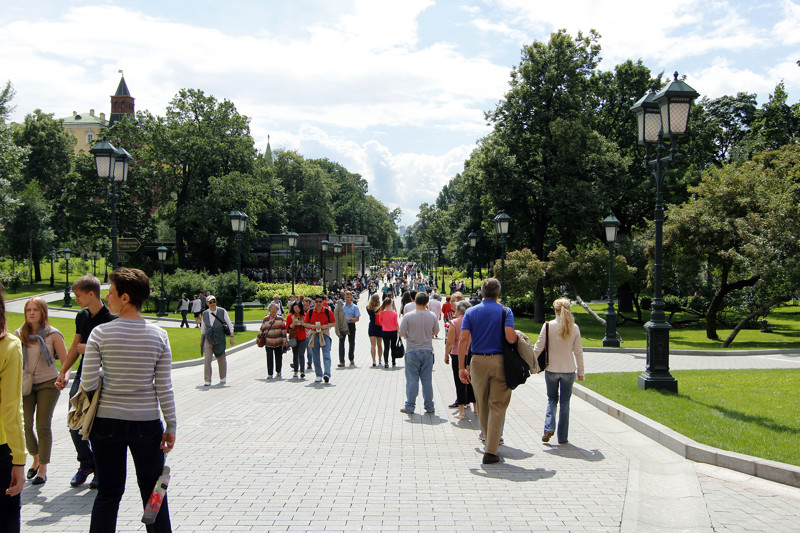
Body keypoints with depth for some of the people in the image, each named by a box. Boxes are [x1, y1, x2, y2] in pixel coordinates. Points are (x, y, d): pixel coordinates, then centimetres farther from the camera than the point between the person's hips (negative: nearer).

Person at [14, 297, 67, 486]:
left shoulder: (52, 334, -4)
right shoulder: (19, 334, 4)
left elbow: (65, 360, -4)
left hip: (48, 383, -3)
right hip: (25, 384, 3)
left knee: (43, 425, -3)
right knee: (25, 425, 1)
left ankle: (43, 469, 7)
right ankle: (36, 458, 29)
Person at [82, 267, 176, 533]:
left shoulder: (100, 333, -8)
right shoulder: (158, 335, -5)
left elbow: (88, 384, -10)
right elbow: (164, 387, -5)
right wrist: (171, 426, 2)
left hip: (107, 422, 0)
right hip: (147, 423, 0)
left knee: (108, 493, 10)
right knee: (153, 492, 12)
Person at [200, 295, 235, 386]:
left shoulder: (222, 312, -3)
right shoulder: (205, 314, 4)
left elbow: (230, 325, 1)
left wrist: (232, 337, -5)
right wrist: (201, 340, 18)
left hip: (219, 339, -1)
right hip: (208, 339, 1)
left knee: (221, 358, 8)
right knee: (207, 359, -9)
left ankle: (223, 378, 28)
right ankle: (207, 380, -7)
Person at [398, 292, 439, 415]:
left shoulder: (408, 316, -12)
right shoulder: (432, 316, -3)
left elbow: (401, 333, -7)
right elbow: (436, 332, 9)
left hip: (412, 352, -2)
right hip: (427, 351, 2)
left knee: (412, 380, 4)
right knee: (427, 380, 9)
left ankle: (410, 407, 8)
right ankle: (429, 407, 14)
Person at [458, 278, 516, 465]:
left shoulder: (471, 312, 3)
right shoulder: (505, 311, -3)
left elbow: (463, 339, -5)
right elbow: (511, 338, -16)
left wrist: (461, 367, -3)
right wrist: (517, 337, 8)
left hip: (478, 361, 2)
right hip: (500, 360, -2)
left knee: (482, 406, 16)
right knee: (497, 406, 1)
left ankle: (490, 441, 31)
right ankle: (491, 451, -4)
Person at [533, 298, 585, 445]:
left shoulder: (548, 326, -8)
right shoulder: (574, 328, -3)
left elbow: (538, 347, -6)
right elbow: (578, 351, 1)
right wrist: (580, 371, 10)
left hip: (551, 369, -1)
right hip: (568, 370, 1)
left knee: (552, 399, 16)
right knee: (565, 402, 10)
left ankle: (549, 428, -3)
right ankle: (562, 437, 12)